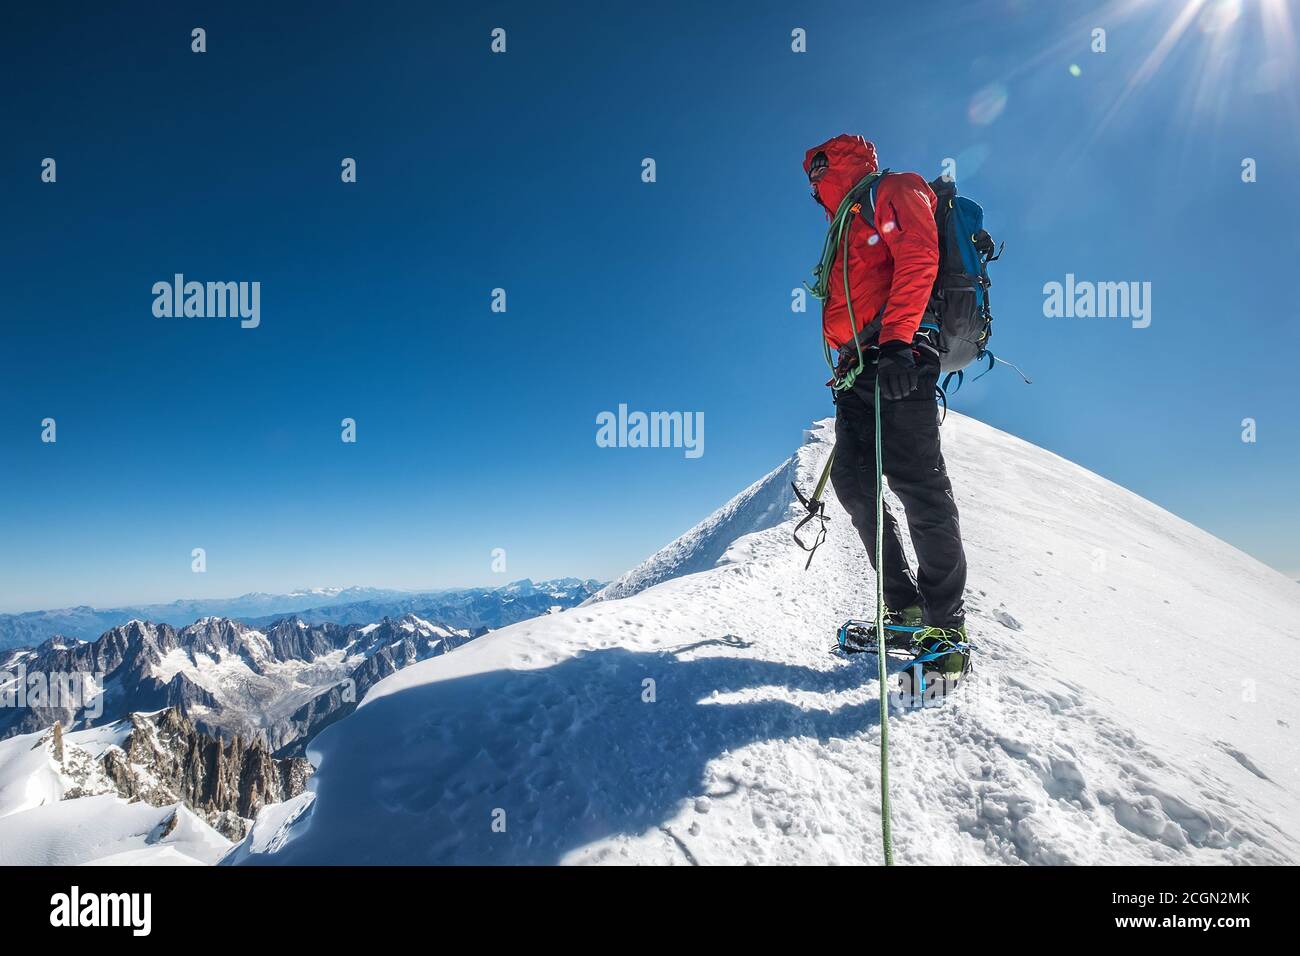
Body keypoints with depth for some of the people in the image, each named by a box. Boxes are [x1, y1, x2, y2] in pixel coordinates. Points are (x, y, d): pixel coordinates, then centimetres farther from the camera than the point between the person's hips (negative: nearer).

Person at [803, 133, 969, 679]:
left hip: (896, 357, -9)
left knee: (915, 483, -14)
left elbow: (917, 262, -10)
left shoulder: (895, 193, 8)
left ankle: (946, 627, -10)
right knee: (853, 483, 1)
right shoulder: (848, 226, 33)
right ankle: (906, 609, 6)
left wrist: (895, 340, -23)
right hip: (859, 367, 9)